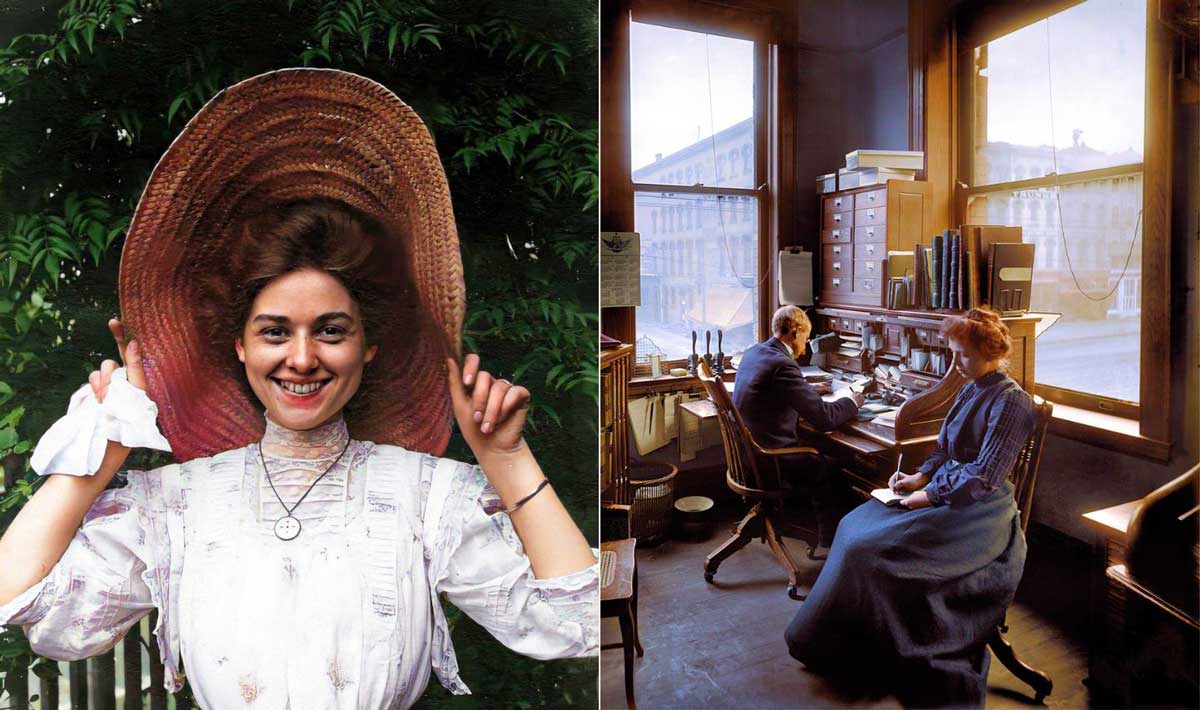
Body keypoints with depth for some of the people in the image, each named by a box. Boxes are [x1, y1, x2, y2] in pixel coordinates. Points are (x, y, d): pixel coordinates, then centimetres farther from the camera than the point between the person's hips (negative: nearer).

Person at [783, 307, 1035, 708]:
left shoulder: (1011, 401, -16)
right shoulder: (970, 391, 12)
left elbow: (983, 476, -20)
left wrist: (930, 495, -16)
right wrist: (921, 477, 3)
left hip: (978, 513, -9)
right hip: (945, 495, 9)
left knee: (869, 549, -21)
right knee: (856, 524, -2)